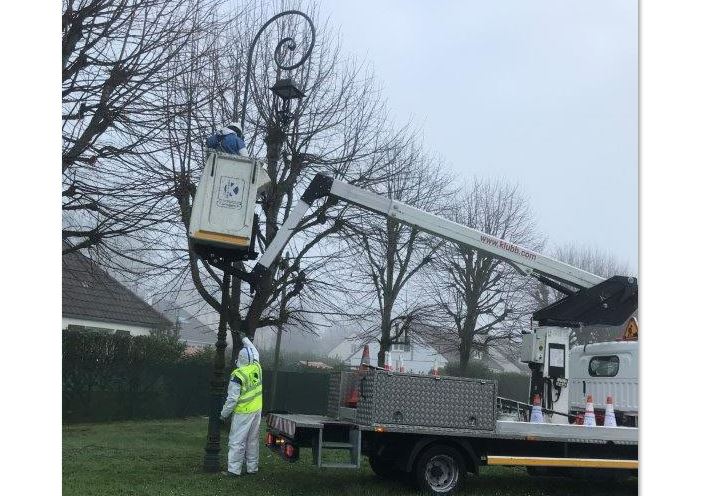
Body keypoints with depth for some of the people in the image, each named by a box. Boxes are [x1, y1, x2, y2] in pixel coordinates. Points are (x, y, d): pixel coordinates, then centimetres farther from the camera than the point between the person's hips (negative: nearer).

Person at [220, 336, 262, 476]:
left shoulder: (237, 375, -19)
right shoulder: (257, 367, -2)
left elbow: (232, 398, -17)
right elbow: (255, 353, 21)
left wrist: (224, 414, -5)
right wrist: (246, 340, 32)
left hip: (243, 412, -7)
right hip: (257, 410, 7)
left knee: (237, 441, 0)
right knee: (253, 440, 15)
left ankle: (234, 469, 1)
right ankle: (253, 467, 21)